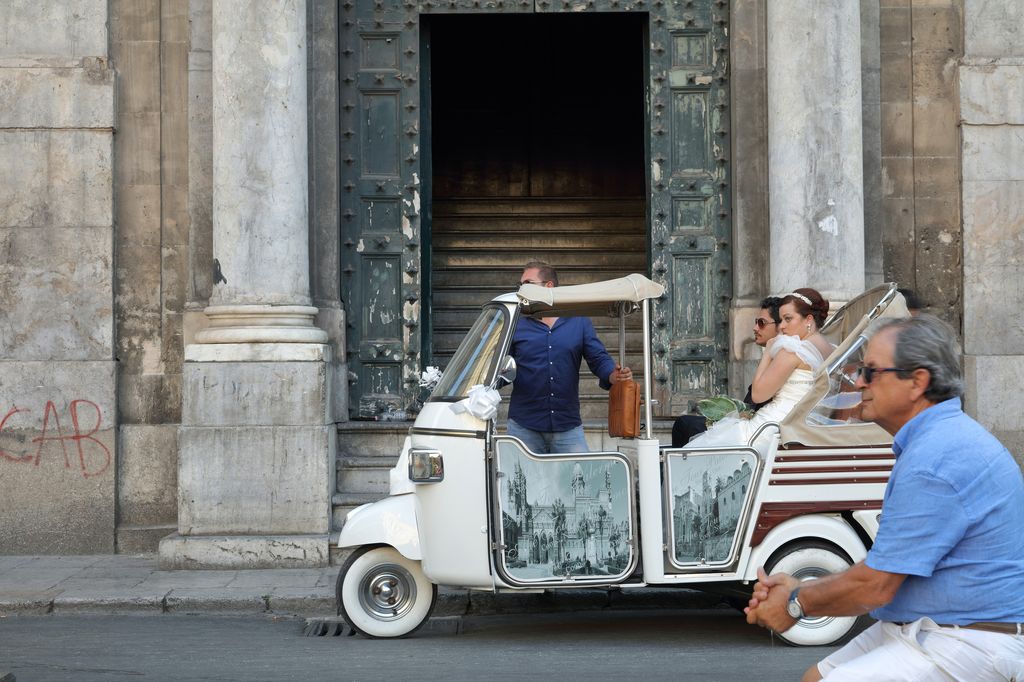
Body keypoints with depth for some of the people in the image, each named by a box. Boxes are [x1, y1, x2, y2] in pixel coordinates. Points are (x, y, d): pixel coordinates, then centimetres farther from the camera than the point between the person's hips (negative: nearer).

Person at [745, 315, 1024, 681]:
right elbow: (887, 565, 16)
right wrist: (801, 588, 8)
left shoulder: (934, 459, -23)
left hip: (966, 647, -11)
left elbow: (874, 587, -21)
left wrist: (797, 604, -4)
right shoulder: (939, 438, 13)